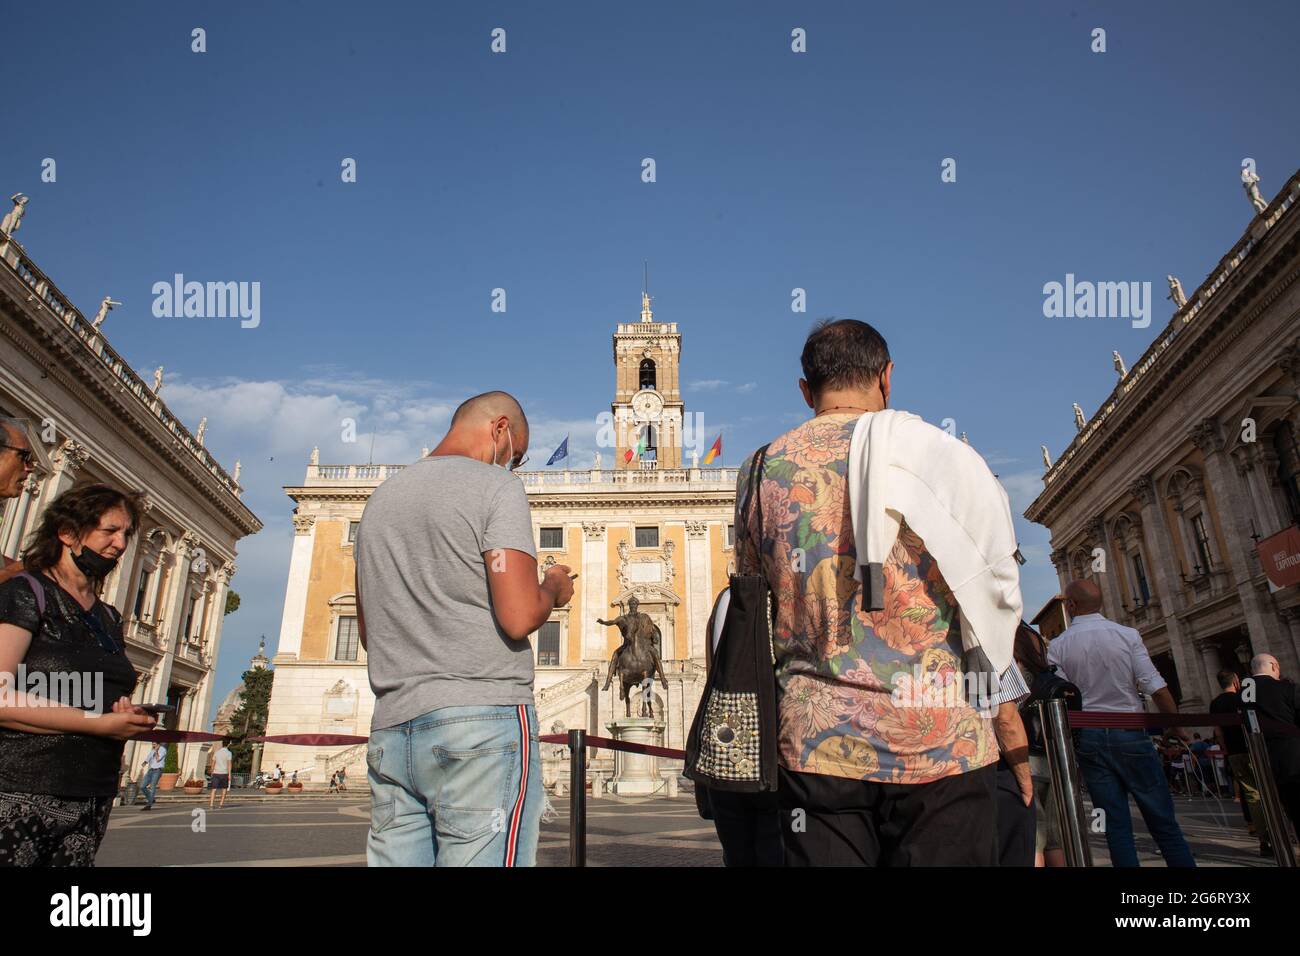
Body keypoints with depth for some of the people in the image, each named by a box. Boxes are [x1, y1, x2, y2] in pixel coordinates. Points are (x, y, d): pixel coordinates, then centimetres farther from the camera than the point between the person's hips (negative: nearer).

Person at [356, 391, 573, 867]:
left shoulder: (379, 498, 18)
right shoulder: (496, 487, -3)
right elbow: (520, 616, -14)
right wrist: (555, 587, 5)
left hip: (391, 728, 7)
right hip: (482, 718, -7)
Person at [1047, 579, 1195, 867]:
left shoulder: (1057, 646, -2)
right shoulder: (1127, 635, -4)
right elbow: (1155, 687, -9)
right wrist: (1178, 725, 4)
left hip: (1087, 737, 1)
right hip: (1129, 734, -1)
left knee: (1116, 824, 6)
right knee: (1162, 819, 7)